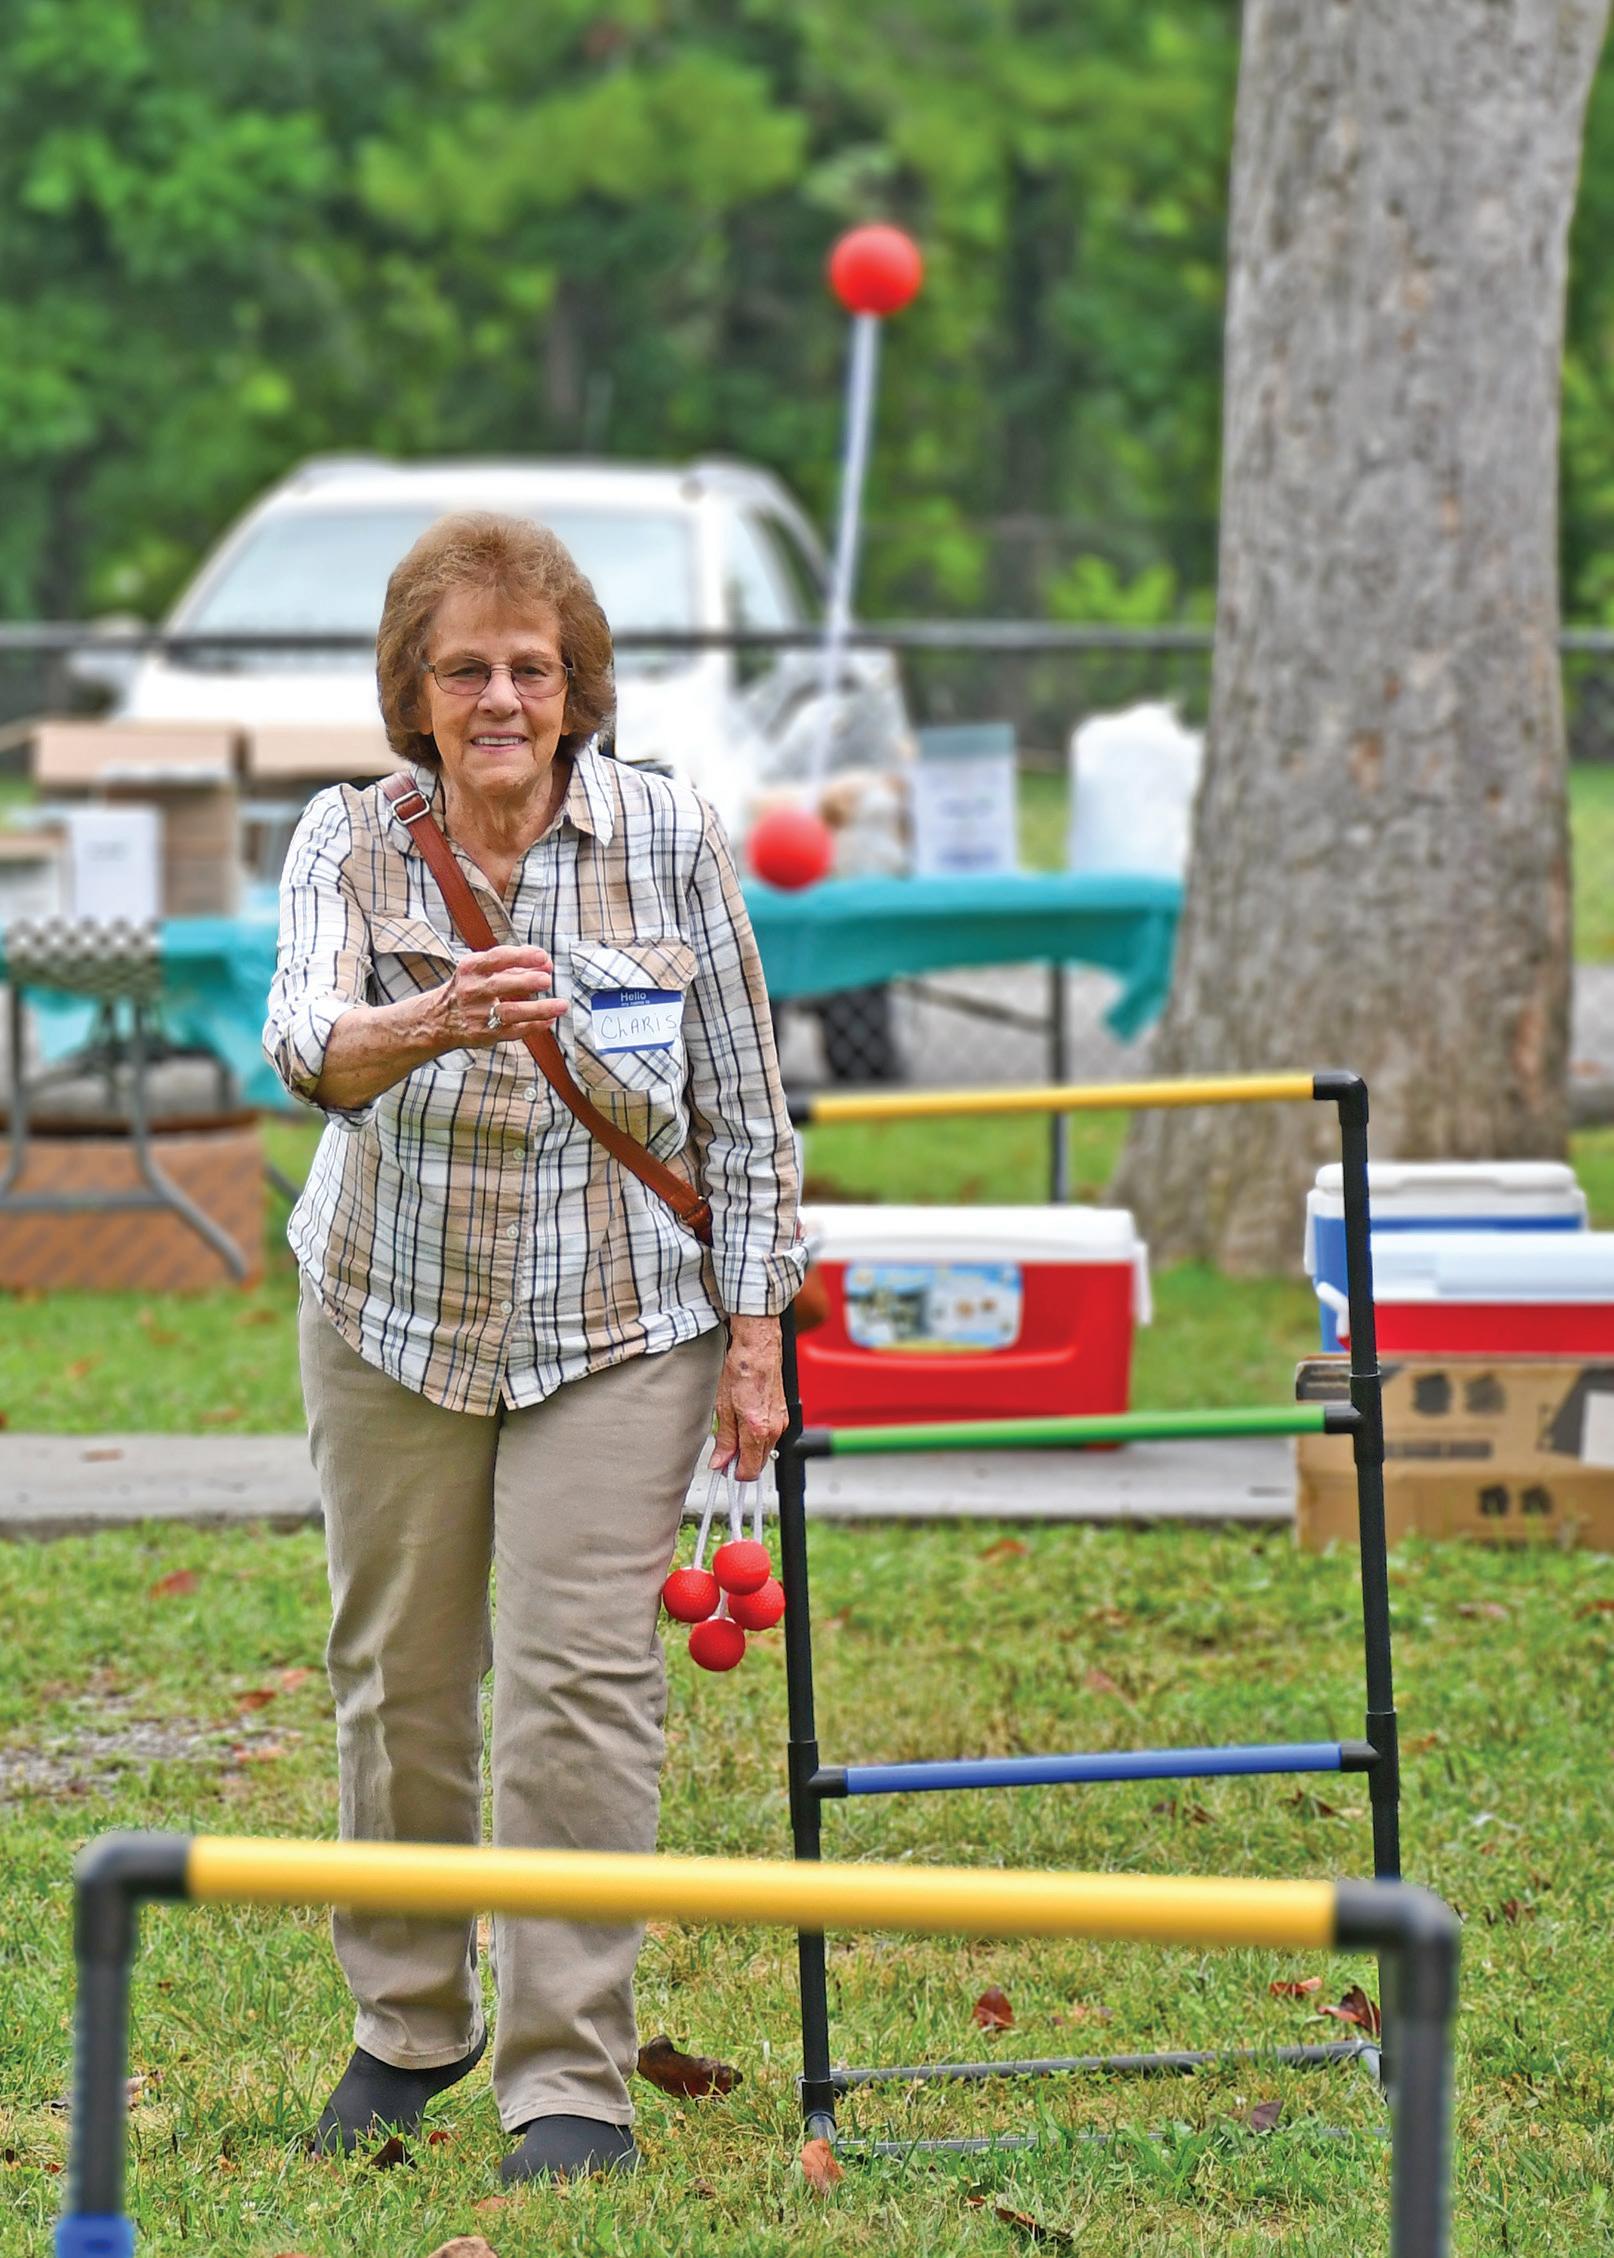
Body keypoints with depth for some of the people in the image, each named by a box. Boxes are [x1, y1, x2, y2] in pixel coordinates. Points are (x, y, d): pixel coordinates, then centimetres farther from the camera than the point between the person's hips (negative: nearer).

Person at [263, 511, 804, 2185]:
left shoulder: (669, 839, -8)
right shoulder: (351, 840, -9)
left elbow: (744, 1108, -1)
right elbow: (305, 1044, -28)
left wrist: (756, 1338, -3)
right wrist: (432, 1024, -49)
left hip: (620, 1325, -2)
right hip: (394, 1309, 2)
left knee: (579, 1679, -10)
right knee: (398, 1672, 11)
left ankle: (570, 2078, -7)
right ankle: (408, 2021, 31)